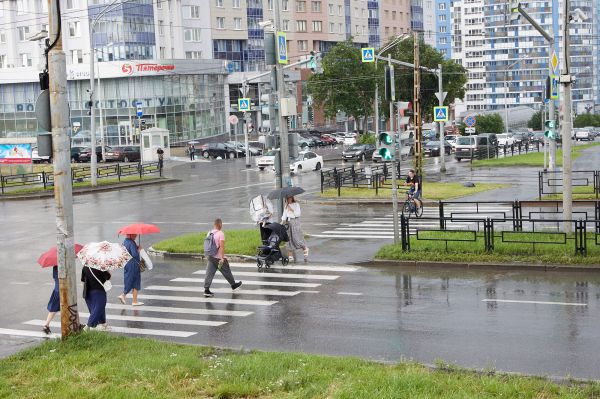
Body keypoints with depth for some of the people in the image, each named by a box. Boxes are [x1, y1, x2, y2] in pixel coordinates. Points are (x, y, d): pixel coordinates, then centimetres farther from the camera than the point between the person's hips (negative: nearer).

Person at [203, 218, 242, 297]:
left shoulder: (209, 233, 8)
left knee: (209, 273, 0)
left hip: (210, 257, 6)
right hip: (218, 258, -6)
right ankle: (233, 285, 31)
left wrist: (207, 256, 23)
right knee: (226, 272, 13)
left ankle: (206, 290, -8)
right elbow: (222, 246, -19)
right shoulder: (220, 233, -14)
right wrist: (222, 258, -19)